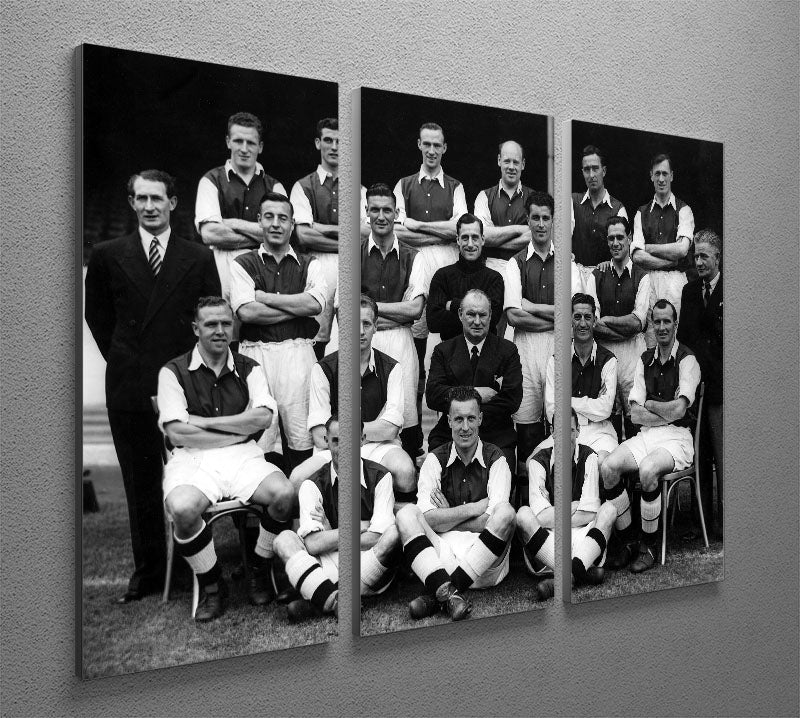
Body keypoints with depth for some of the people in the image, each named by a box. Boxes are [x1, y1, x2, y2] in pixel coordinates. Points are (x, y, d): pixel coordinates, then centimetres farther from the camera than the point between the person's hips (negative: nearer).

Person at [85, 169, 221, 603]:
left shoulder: (199, 258, 6)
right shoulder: (107, 256, 8)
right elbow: (97, 315, 17)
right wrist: (120, 358, 10)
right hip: (129, 388, 1)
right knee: (140, 485, 8)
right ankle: (147, 571, 18)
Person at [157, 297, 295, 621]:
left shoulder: (249, 369, 13)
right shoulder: (174, 372, 4)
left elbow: (263, 417, -4)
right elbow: (176, 433, -7)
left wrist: (203, 422, -7)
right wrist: (238, 430, -4)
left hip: (243, 456, 2)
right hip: (192, 459, -2)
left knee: (284, 493, -27)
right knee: (182, 508, -35)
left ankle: (260, 574, 0)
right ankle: (210, 585, -6)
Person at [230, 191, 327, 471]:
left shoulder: (309, 265, 15)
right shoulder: (243, 264, 10)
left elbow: (316, 303, -5)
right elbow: (246, 311, -6)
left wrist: (265, 297, -4)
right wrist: (297, 307, -3)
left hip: (298, 352, 1)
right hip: (256, 352, -1)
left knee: (302, 435, -2)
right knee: (258, 437, -3)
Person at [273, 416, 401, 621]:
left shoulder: (380, 477, 1)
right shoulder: (313, 485, 3)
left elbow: (376, 539, -9)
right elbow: (312, 544, -11)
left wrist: (330, 538, -5)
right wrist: (359, 528, -9)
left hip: (374, 572, -1)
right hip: (329, 569, 1)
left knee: (395, 532, -30)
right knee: (284, 539, -19)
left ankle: (317, 601, -28)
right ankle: (335, 601, -41)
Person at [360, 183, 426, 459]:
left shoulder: (412, 257, 11)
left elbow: (415, 308, 1)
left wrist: (371, 306, -3)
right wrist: (398, 313, -5)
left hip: (400, 342, 1)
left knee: (405, 413, -4)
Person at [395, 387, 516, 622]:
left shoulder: (495, 460, 3)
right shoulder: (435, 460, 7)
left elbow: (491, 521, -9)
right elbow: (429, 519, -6)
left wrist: (446, 518, -3)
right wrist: (473, 508, -9)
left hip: (485, 565, -1)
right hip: (440, 552, 1)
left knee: (506, 512, -28)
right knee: (406, 513, -20)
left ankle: (436, 593, -29)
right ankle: (448, 593, -39)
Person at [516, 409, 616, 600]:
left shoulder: (589, 458, 1)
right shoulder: (539, 461, -1)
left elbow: (589, 515, -6)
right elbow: (540, 517, -11)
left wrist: (553, 517, -7)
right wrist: (574, 506, -7)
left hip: (583, 537, 1)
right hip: (546, 539, -1)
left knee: (609, 509, -24)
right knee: (523, 514, -28)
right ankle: (583, 571, -35)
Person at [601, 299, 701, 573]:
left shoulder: (687, 360, -4)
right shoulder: (644, 360, 13)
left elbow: (678, 410, -16)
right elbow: (635, 414, 4)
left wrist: (649, 404, -1)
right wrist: (666, 414, -9)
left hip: (677, 437, -5)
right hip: (646, 435, 5)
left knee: (647, 470, -34)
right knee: (608, 467, -21)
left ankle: (649, 547, -15)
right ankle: (628, 542, -7)